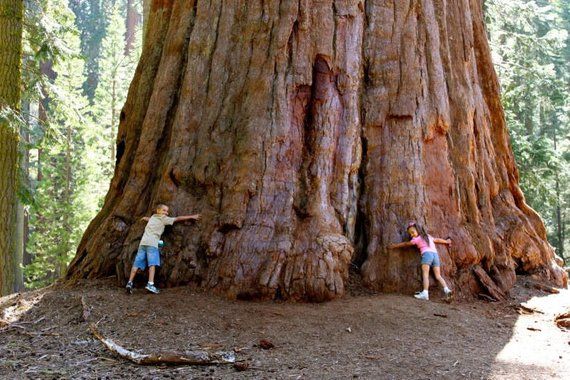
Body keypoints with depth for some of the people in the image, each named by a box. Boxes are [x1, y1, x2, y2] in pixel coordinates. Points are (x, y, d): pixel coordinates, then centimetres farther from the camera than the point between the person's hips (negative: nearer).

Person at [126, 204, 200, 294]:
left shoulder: (152, 217, 26)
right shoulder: (164, 219, 8)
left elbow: (147, 219, 48)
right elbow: (178, 219, 8)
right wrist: (192, 217, 12)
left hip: (143, 242, 7)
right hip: (152, 243, -7)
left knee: (137, 263, 3)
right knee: (152, 263, -15)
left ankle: (130, 282, -2)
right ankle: (150, 284, -27)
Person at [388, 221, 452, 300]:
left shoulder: (417, 239, 10)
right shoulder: (428, 236, 28)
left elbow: (405, 244, 17)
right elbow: (438, 240, 41)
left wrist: (394, 246, 26)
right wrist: (446, 242, 59)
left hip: (427, 253, -7)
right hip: (435, 254, 7)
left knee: (425, 275, -14)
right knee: (438, 276, 6)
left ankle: (425, 293, -26)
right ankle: (446, 289, -13)